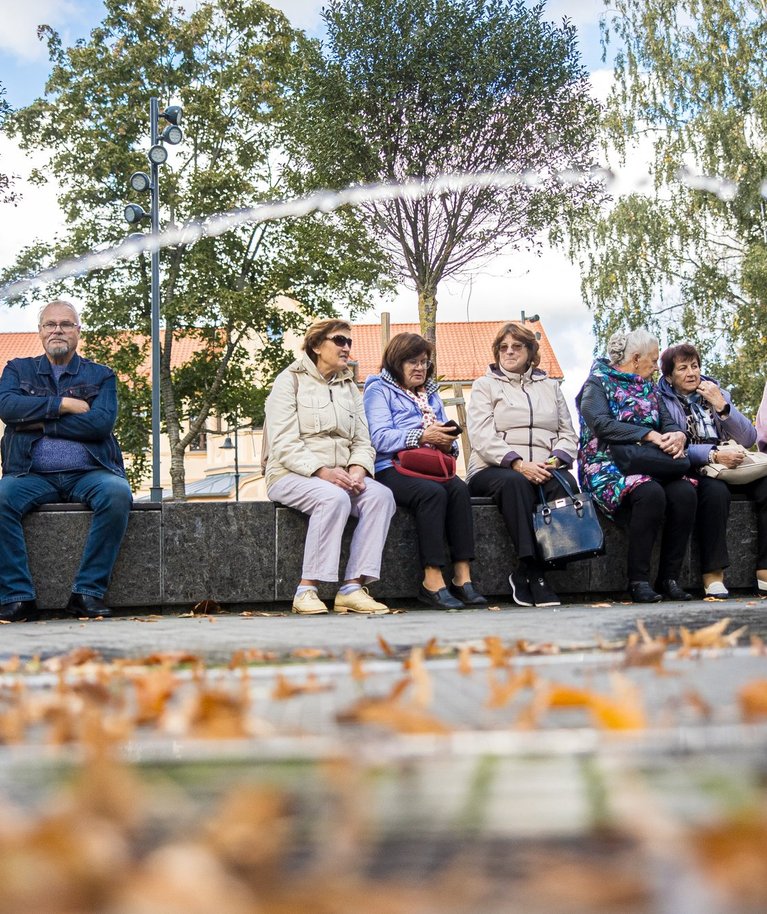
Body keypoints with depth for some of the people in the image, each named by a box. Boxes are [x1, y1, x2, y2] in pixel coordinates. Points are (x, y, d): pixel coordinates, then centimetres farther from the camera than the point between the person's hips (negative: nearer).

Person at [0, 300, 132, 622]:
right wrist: (63, 404, -6)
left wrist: (39, 422, -5)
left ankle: (88, 592, -27)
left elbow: (102, 422, -5)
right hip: (32, 475, 1)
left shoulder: (101, 375, 14)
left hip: (88, 474, 0)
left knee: (117, 492, -33)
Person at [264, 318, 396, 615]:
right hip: (292, 475, -5)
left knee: (381, 495, -24)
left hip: (338, 476, 6)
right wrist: (322, 471, -23)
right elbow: (284, 444, -10)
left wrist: (358, 469, -11)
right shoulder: (290, 381, 1)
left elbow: (362, 441, 12)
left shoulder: (349, 386, 20)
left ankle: (352, 588, -28)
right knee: (334, 498, -36)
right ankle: (306, 589, -30)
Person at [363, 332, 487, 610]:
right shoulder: (379, 389, 7)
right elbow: (380, 437, -9)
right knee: (432, 492, -35)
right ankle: (432, 581, -36)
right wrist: (422, 436, -19)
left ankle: (463, 577, -33)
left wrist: (448, 443, -2)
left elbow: (445, 435, 23)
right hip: (391, 468, -5)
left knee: (459, 489, -28)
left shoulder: (431, 393, 28)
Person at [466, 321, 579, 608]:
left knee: (565, 482, -32)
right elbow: (482, 437, -2)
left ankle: (525, 573, -33)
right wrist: (518, 464, -18)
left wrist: (556, 459, -8)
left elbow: (568, 435, 17)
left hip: (543, 471, 3)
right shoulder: (485, 385, 15)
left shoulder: (550, 386, 26)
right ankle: (533, 572, -40)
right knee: (515, 483, -38)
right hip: (494, 470, -3)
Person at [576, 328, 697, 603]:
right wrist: (649, 435, -22)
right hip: (608, 466, -6)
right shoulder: (598, 383, 2)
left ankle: (669, 578, -19)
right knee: (650, 493, -36)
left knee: (685, 493, -25)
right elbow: (601, 424, -15)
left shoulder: (649, 388, 23)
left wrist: (678, 436, -12)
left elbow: (669, 423, 14)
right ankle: (638, 581, -27)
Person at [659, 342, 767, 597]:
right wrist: (714, 454, -27)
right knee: (715, 490, -37)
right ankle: (713, 574, -33)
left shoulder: (717, 393, 15)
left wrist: (721, 407, -6)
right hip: (693, 470, -5)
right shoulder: (662, 401, 0)